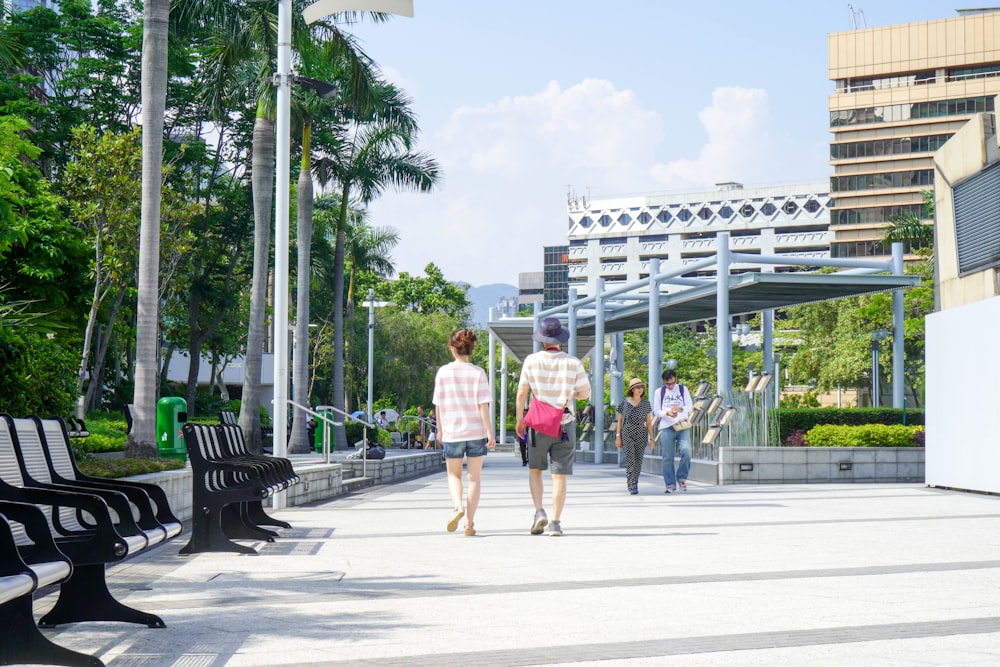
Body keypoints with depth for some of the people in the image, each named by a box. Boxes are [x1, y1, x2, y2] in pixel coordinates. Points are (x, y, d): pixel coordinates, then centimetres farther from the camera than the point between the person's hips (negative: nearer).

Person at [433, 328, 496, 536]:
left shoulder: (443, 372, -2)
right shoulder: (478, 373, -6)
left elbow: (438, 404, 3)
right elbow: (483, 405, -10)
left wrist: (440, 430, 15)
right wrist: (490, 432, -6)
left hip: (452, 432, 1)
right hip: (476, 431, -1)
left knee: (454, 475, 16)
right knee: (474, 478, 9)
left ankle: (458, 507, -11)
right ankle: (469, 523, 6)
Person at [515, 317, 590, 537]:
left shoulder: (531, 361, -5)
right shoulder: (573, 363, -5)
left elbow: (521, 393, -2)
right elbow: (585, 394, 1)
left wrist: (519, 420, 8)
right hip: (565, 425, 0)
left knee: (535, 469, 16)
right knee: (559, 475, 3)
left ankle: (539, 512, 0)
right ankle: (555, 523, 1)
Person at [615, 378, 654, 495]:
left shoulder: (646, 403, 5)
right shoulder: (624, 402, 1)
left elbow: (649, 422, 7)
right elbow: (620, 420, 5)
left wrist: (651, 439, 4)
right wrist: (618, 437, 0)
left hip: (641, 435, 2)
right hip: (627, 435, -2)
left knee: (638, 461, 4)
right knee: (630, 460, -12)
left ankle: (633, 482, 22)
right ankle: (632, 486, -12)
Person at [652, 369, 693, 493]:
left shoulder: (683, 389, 9)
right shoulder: (659, 392, 7)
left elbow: (689, 406, 3)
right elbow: (656, 411, 4)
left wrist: (680, 409, -19)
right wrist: (667, 413, -16)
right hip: (667, 427, 0)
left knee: (686, 451, -19)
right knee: (667, 457, -1)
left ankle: (681, 477, 1)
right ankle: (670, 484, 8)